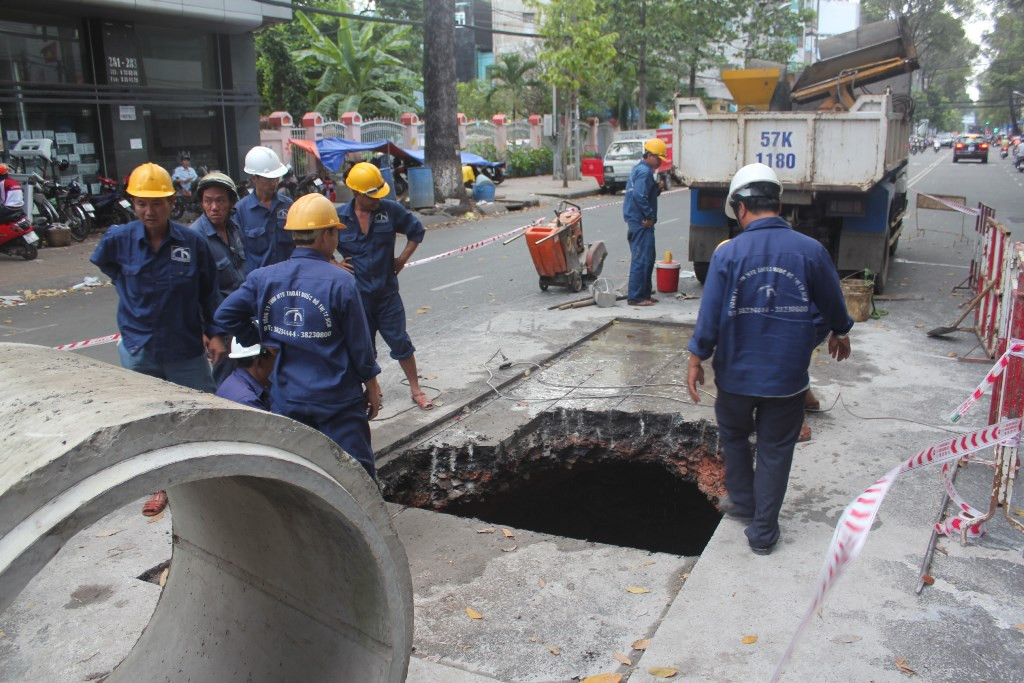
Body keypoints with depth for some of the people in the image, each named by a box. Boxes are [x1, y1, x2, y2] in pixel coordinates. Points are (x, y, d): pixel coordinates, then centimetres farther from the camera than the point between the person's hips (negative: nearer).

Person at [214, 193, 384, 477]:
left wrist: (259, 342, 8)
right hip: (337, 400, -4)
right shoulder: (341, 281, -14)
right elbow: (359, 343, -9)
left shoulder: (263, 278, -3)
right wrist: (372, 384, 5)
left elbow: (224, 315, -3)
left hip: (285, 398, 4)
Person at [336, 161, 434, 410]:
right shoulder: (339, 217, -7)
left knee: (400, 341, 4)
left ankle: (416, 390, 17)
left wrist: (403, 258, 2)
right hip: (356, 294, 0)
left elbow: (417, 231, 9)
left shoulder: (391, 210, -6)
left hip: (387, 290, 0)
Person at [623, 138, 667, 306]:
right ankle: (635, 297, -6)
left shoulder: (640, 169, 19)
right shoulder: (644, 171, -14)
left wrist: (657, 189, 4)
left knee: (647, 258, 16)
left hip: (637, 221, 11)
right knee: (642, 259, -9)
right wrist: (649, 216, -18)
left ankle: (643, 294, 22)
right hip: (641, 222, -11)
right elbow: (639, 196, -26)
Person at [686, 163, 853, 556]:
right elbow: (833, 304, 7)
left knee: (733, 435, 24)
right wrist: (840, 333, 27)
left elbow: (710, 314, -13)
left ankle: (743, 501, 39)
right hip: (788, 377, 1)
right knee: (775, 450, 13)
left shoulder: (728, 254, -13)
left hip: (737, 373, -1)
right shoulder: (811, 250, -8)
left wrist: (696, 359, -1)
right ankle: (763, 531, 20)